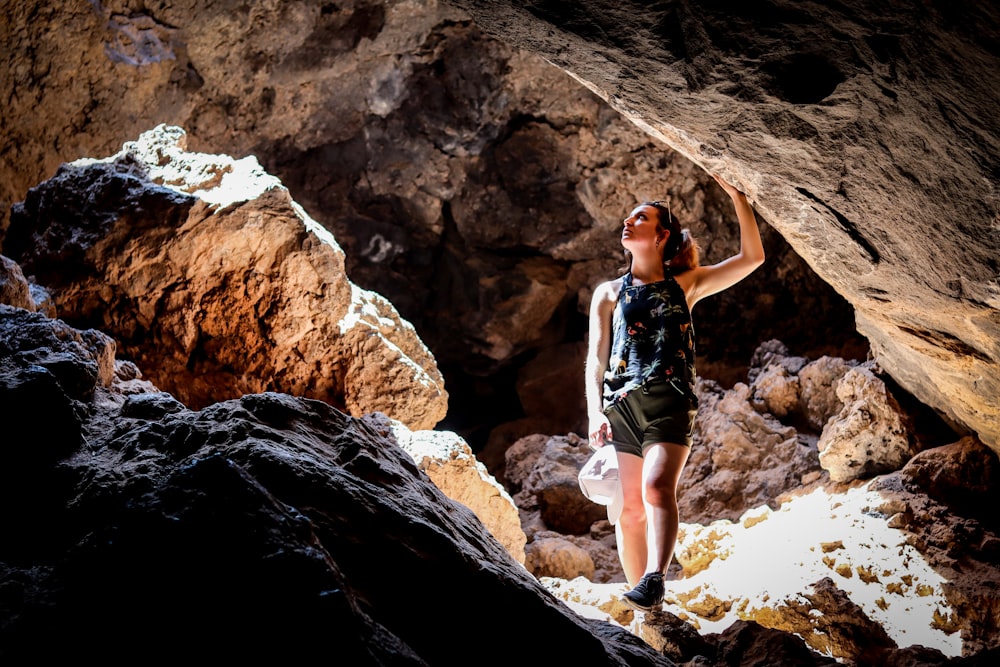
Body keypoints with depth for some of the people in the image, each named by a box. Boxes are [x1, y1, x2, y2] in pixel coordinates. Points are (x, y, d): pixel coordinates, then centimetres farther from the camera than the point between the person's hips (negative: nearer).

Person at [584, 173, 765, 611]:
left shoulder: (685, 285, 17)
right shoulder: (609, 293, 18)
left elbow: (752, 256, 13)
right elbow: (595, 359, 10)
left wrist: (736, 194, 7)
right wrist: (595, 413, -5)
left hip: (669, 403, -2)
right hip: (620, 404, 2)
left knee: (657, 487, -25)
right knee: (629, 506, -4)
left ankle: (654, 581, -39)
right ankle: (643, 603, 3)